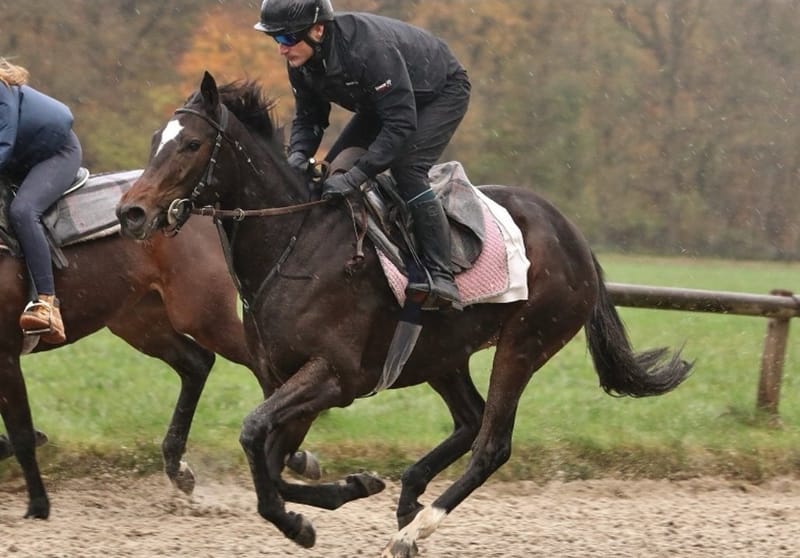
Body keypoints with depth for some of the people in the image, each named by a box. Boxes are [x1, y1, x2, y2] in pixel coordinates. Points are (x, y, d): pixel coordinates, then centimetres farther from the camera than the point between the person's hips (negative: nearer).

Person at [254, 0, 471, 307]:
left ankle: (440, 276, -27)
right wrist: (298, 155, -28)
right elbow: (307, 118, -4)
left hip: (442, 93, -9)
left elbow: (401, 123, -43)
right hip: (383, 101, 9)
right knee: (334, 167, -1)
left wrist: (355, 176, -48)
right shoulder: (301, 63, -16)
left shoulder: (369, 48, -42)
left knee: (407, 169, -29)